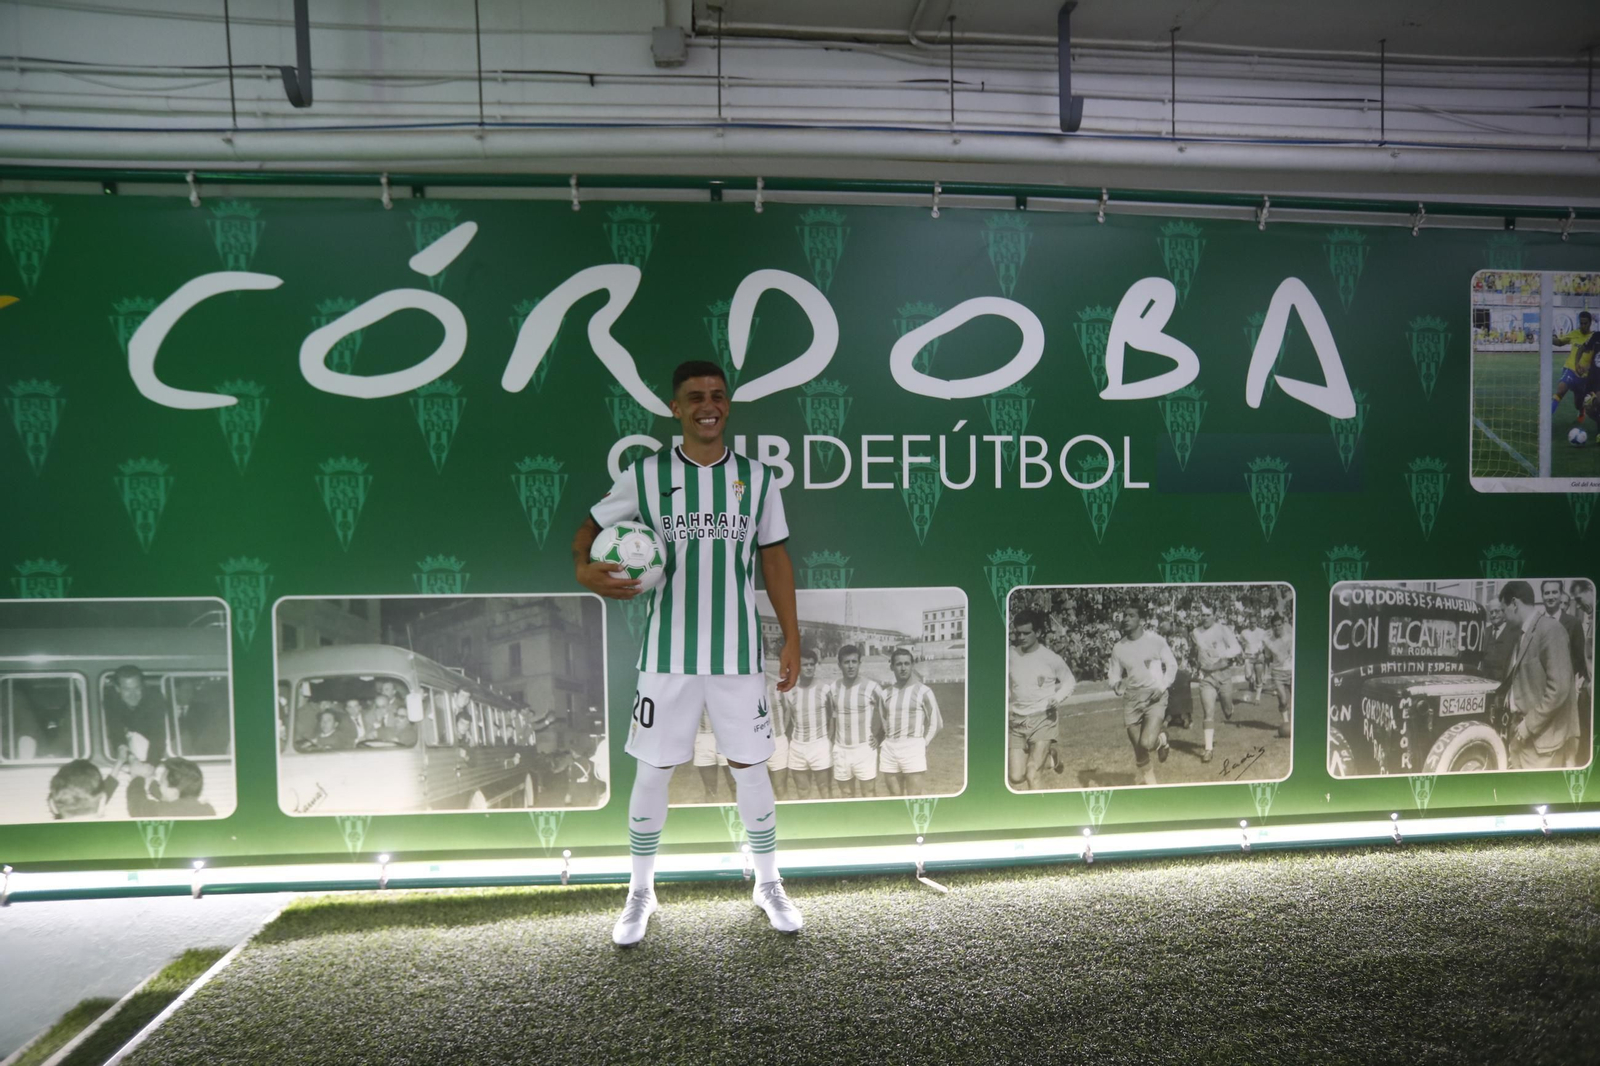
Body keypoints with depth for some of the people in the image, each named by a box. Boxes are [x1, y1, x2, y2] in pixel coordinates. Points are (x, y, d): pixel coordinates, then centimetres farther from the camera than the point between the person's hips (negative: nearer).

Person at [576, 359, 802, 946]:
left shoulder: (758, 477, 3)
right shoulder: (644, 474, -1)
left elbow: (775, 559, 7)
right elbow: (591, 529, 6)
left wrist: (792, 639, 3)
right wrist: (585, 568, -18)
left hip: (738, 653, 1)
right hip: (667, 653, 0)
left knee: (749, 766, 9)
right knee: (652, 770, 6)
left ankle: (769, 885, 28)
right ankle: (641, 893, 26)